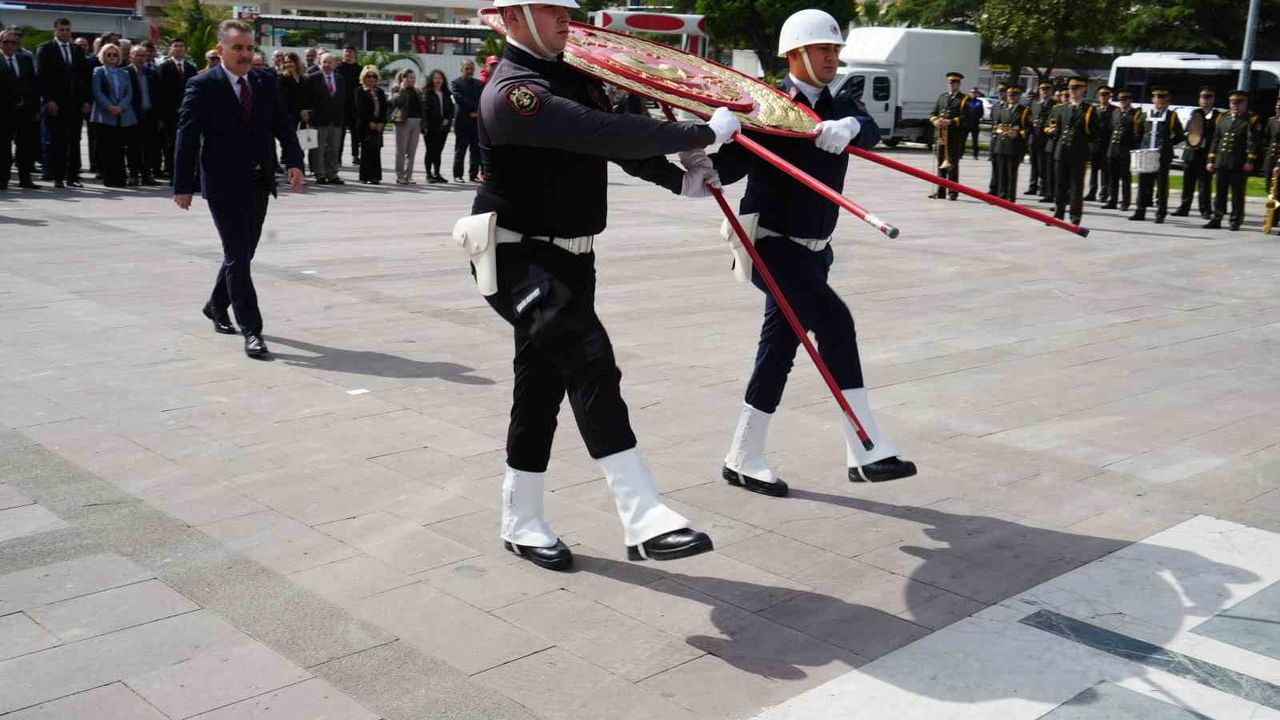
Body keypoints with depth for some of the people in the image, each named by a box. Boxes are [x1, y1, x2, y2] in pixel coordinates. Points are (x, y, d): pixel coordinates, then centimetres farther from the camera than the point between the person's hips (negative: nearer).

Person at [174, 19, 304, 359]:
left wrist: (294, 162, -13)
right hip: (224, 183, -5)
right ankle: (251, 331, -7)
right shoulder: (203, 87, -7)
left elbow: (283, 126, 4)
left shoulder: (265, 83, 7)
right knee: (238, 255, -8)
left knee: (244, 252, 16)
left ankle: (217, 305, 39)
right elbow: (186, 137, -7)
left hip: (260, 182, 6)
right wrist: (183, 185, -9)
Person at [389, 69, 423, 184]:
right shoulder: (397, 90, 1)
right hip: (403, 122, -5)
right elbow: (397, 101, -17)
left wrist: (423, 123, 10)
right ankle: (400, 176, -1)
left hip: (416, 122, 5)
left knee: (412, 152, 5)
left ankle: (408, 176, 9)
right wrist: (402, 89, -14)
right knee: (401, 150, -3)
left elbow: (421, 108, 18)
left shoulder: (417, 92, 17)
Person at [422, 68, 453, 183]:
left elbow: (451, 108, 12)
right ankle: (429, 174, 9)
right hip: (430, 127, -4)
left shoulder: (446, 94, 10)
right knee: (430, 151, 1)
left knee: (438, 151, 9)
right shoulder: (427, 93, -4)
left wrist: (448, 119, -6)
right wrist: (425, 127, -16)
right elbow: (424, 110, -9)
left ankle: (437, 174, 15)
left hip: (443, 127, 4)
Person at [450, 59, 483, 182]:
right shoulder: (455, 83, 5)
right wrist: (474, 107, -12)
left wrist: (478, 112, -11)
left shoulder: (480, 84, 17)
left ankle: (474, 175, 8)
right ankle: (457, 175, 4)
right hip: (462, 121, -4)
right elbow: (459, 98, -9)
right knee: (460, 150, 0)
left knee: (476, 150, 3)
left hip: (477, 120, 4)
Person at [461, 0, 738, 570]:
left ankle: (521, 523, 24)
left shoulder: (574, 79, 10)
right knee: (590, 362, -23)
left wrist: (680, 180, 1)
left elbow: (617, 141, 18)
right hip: (520, 260, -9)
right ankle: (643, 519, -27)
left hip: (570, 260, 9)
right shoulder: (511, 92, -19)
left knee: (542, 385, 12)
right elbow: (605, 135, -30)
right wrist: (704, 132, -26)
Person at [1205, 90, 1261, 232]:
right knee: (1219, 193, 8)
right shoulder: (1222, 118, 14)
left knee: (1237, 194, 2)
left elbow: (1253, 142, -8)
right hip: (1221, 162, 4)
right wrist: (1211, 160, 10)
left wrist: (1250, 161, -18)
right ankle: (1216, 219, 13)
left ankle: (1235, 221, 8)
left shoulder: (1251, 119, 0)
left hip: (1239, 165, -4)